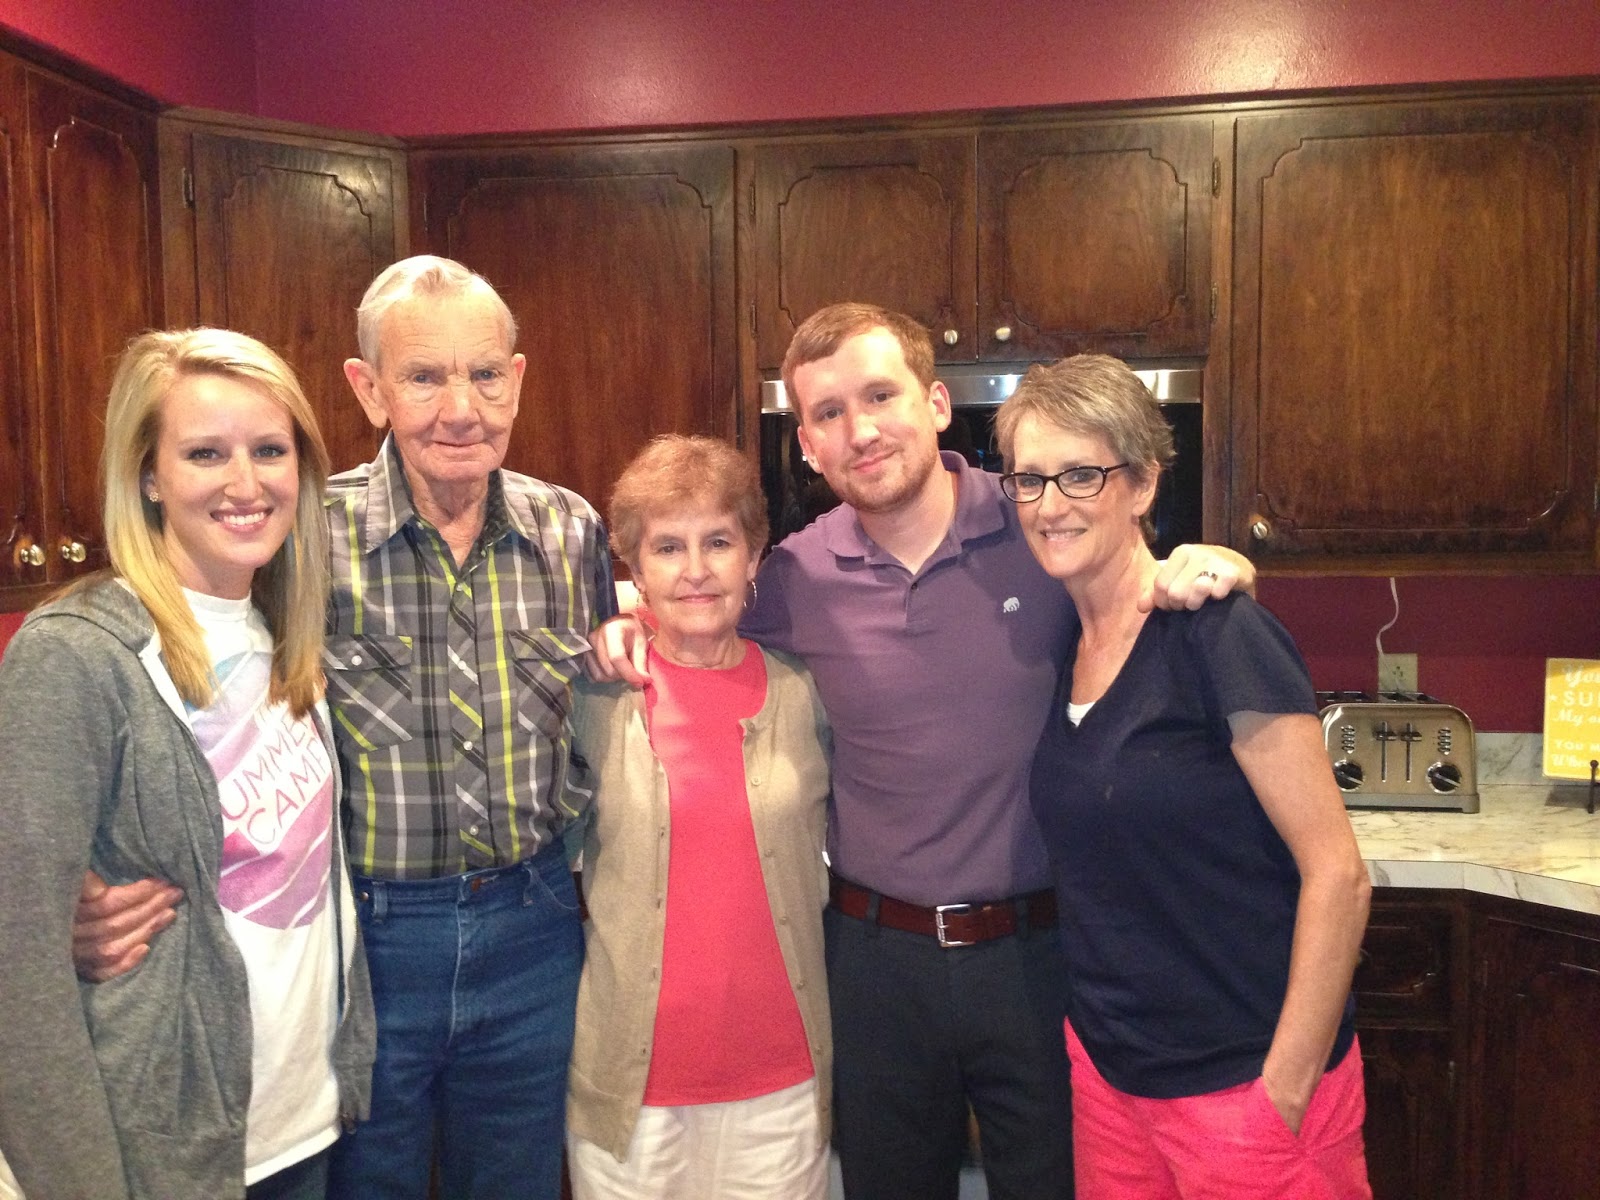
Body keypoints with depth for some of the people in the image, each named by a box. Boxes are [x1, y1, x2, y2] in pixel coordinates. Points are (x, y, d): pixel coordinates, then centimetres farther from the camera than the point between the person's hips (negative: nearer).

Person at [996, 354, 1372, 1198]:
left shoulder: (1218, 637, -17)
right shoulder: (1060, 651, 2)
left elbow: (1337, 875, -17)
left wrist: (1284, 1092, -14)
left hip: (1242, 1080, -6)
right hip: (1106, 1065, 6)